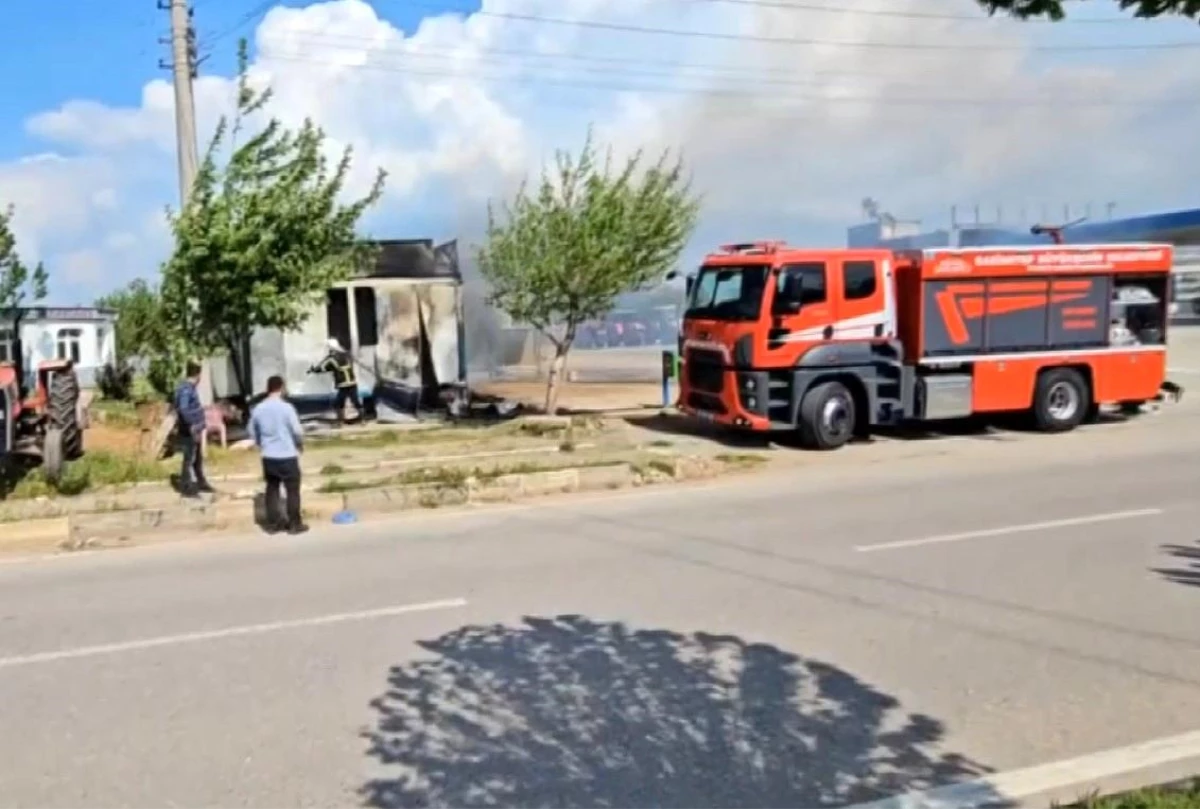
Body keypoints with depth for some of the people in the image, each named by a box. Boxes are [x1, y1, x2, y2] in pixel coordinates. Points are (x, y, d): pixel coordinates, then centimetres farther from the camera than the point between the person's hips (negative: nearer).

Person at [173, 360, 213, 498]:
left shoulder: (192, 387, 11)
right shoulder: (185, 388, -20)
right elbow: (183, 409, -30)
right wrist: (193, 427, -29)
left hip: (195, 429, 10)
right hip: (189, 431, -10)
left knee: (198, 458, 19)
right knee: (189, 459, -3)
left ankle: (201, 483, 31)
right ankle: (186, 488, 4)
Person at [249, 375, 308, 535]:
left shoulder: (258, 409, 1)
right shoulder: (286, 407, -15)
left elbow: (253, 432, 10)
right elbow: (297, 431, -12)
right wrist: (300, 445, 7)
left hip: (268, 457, 5)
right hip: (287, 456, -5)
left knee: (272, 489, 14)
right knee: (292, 490, 5)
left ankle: (273, 523, 18)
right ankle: (294, 524, 8)